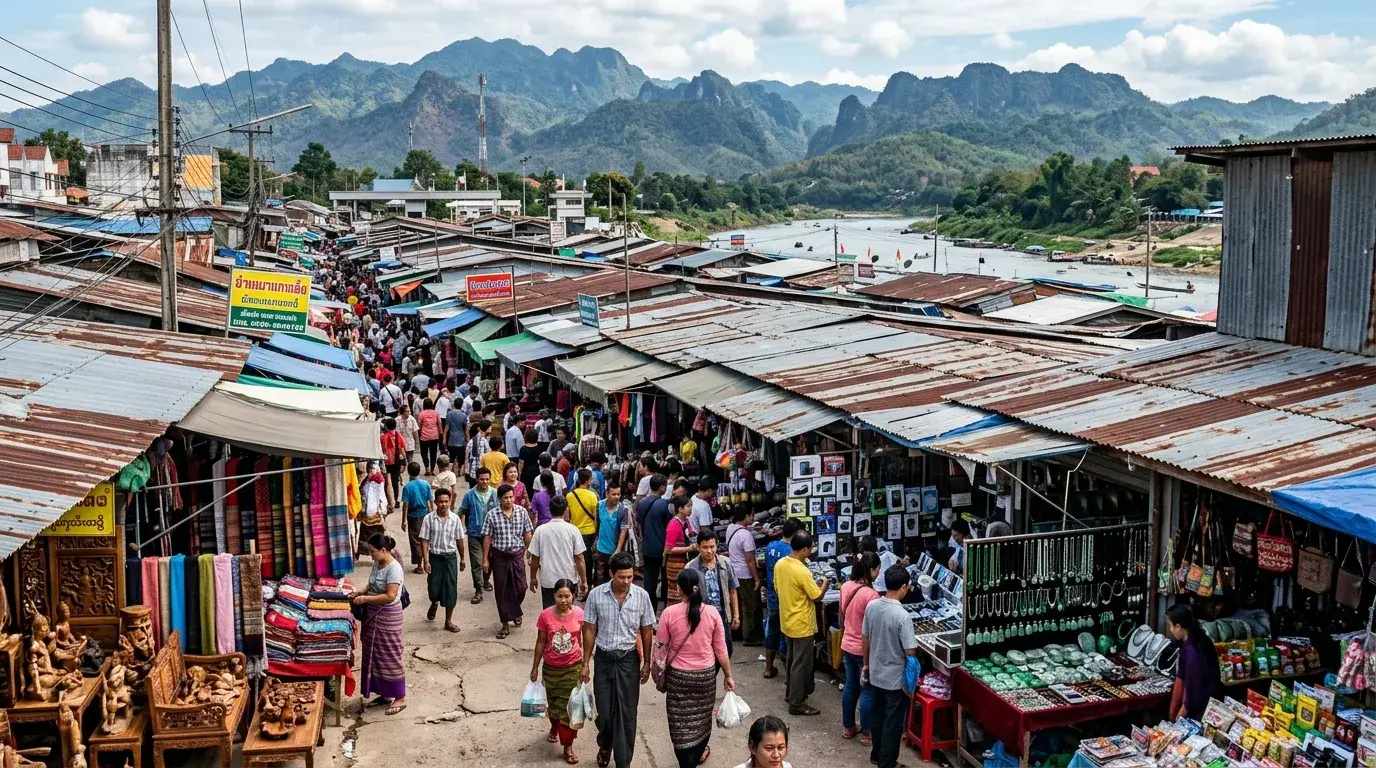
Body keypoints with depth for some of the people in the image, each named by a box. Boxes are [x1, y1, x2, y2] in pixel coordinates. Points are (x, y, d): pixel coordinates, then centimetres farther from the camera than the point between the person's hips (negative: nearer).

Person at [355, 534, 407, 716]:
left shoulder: (394, 568, -23)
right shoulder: (377, 564, 5)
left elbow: (390, 596, -26)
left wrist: (365, 599, -23)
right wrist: (358, 593, -1)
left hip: (388, 617, -9)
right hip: (373, 615, 9)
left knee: (390, 657, 0)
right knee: (376, 655, 15)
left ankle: (400, 698, 10)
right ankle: (385, 694, 28)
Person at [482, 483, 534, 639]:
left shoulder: (522, 512, -4)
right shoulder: (492, 515, -8)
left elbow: (527, 534, 4)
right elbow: (487, 538, -3)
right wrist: (485, 559, -3)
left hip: (517, 555, 1)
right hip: (499, 556, -1)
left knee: (520, 588, 3)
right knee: (501, 591, 5)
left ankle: (515, 611, 35)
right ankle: (506, 624, 17)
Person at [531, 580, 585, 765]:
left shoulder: (579, 614, -14)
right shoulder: (545, 615, -16)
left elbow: (581, 639, 0)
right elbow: (541, 642, -4)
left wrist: (584, 665, 7)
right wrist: (535, 667, 2)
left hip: (573, 667, -1)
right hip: (551, 667, 1)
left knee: (570, 706, 4)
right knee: (553, 701, 21)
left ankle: (568, 747, 17)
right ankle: (554, 728, 51)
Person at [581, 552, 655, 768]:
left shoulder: (642, 596, -10)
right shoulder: (596, 595, -11)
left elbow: (646, 632, 1)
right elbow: (589, 630, -2)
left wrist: (646, 663, 3)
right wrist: (586, 663, -1)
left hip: (629, 659, 0)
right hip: (603, 658, 0)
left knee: (627, 712, 3)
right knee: (604, 710, 9)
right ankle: (605, 745, 40)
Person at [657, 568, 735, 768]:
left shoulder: (669, 613, -14)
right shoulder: (712, 612, -11)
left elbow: (661, 647, -5)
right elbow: (721, 649, -4)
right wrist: (728, 675, 8)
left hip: (678, 675, -2)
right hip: (706, 674, 3)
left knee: (681, 721, 8)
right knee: (701, 715, 24)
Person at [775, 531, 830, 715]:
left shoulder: (779, 564, -2)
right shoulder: (802, 572, -27)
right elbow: (817, 596, -18)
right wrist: (825, 584, 2)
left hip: (787, 622, 8)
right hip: (801, 625, -8)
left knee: (793, 660, 24)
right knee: (801, 664, 4)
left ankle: (792, 693, 37)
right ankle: (796, 704, 12)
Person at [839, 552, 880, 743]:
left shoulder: (845, 587, -3)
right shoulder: (871, 594, -26)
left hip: (848, 646, 7)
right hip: (865, 649, -7)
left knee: (850, 686, 19)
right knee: (868, 691, 8)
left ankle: (848, 727, 31)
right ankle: (866, 733, 19)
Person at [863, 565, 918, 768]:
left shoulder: (871, 606, -7)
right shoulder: (903, 616, -26)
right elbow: (910, 652, -21)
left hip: (876, 674, 6)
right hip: (896, 678, -6)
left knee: (878, 716, 22)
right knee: (893, 723, 9)